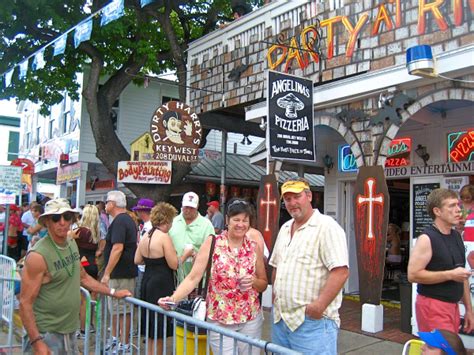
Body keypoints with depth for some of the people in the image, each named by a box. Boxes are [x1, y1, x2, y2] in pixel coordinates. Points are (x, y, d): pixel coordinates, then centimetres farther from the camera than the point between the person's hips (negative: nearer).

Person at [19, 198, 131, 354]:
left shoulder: (72, 244, 5)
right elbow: (25, 303, -17)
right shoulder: (38, 255, -18)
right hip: (45, 335, -7)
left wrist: (113, 292, 19)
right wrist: (36, 341, -22)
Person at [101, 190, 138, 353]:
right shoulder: (129, 219, 15)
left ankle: (124, 345, 7)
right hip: (127, 271, 10)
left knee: (121, 310, -2)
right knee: (116, 308, 18)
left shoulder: (119, 221, -16)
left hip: (120, 273, -10)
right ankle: (115, 339, 29)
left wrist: (107, 273, -22)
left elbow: (118, 248, -25)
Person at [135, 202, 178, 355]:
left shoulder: (145, 236, 6)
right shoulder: (164, 237, -17)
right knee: (159, 332, 4)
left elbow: (137, 260, 13)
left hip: (147, 281, 8)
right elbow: (174, 265, -17)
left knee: (151, 330, 21)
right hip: (161, 284, -8)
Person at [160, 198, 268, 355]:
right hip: (219, 321, -3)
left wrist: (253, 281, -10)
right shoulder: (212, 242, -6)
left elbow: (264, 284, 11)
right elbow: (193, 278, -10)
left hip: (250, 320, 3)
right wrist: (173, 299, -23)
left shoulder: (254, 247, 2)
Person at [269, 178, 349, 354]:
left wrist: (319, 306, -23)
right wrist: (275, 295, 11)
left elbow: (341, 271, -20)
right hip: (280, 319, 8)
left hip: (313, 321, -8)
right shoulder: (285, 228, 13)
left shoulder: (327, 227, -13)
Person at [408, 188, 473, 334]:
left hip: (453, 305, 8)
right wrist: (451, 275, -19)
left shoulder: (457, 236, 12)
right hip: (433, 306, -8)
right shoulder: (427, 239, -13)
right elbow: (413, 275, -20)